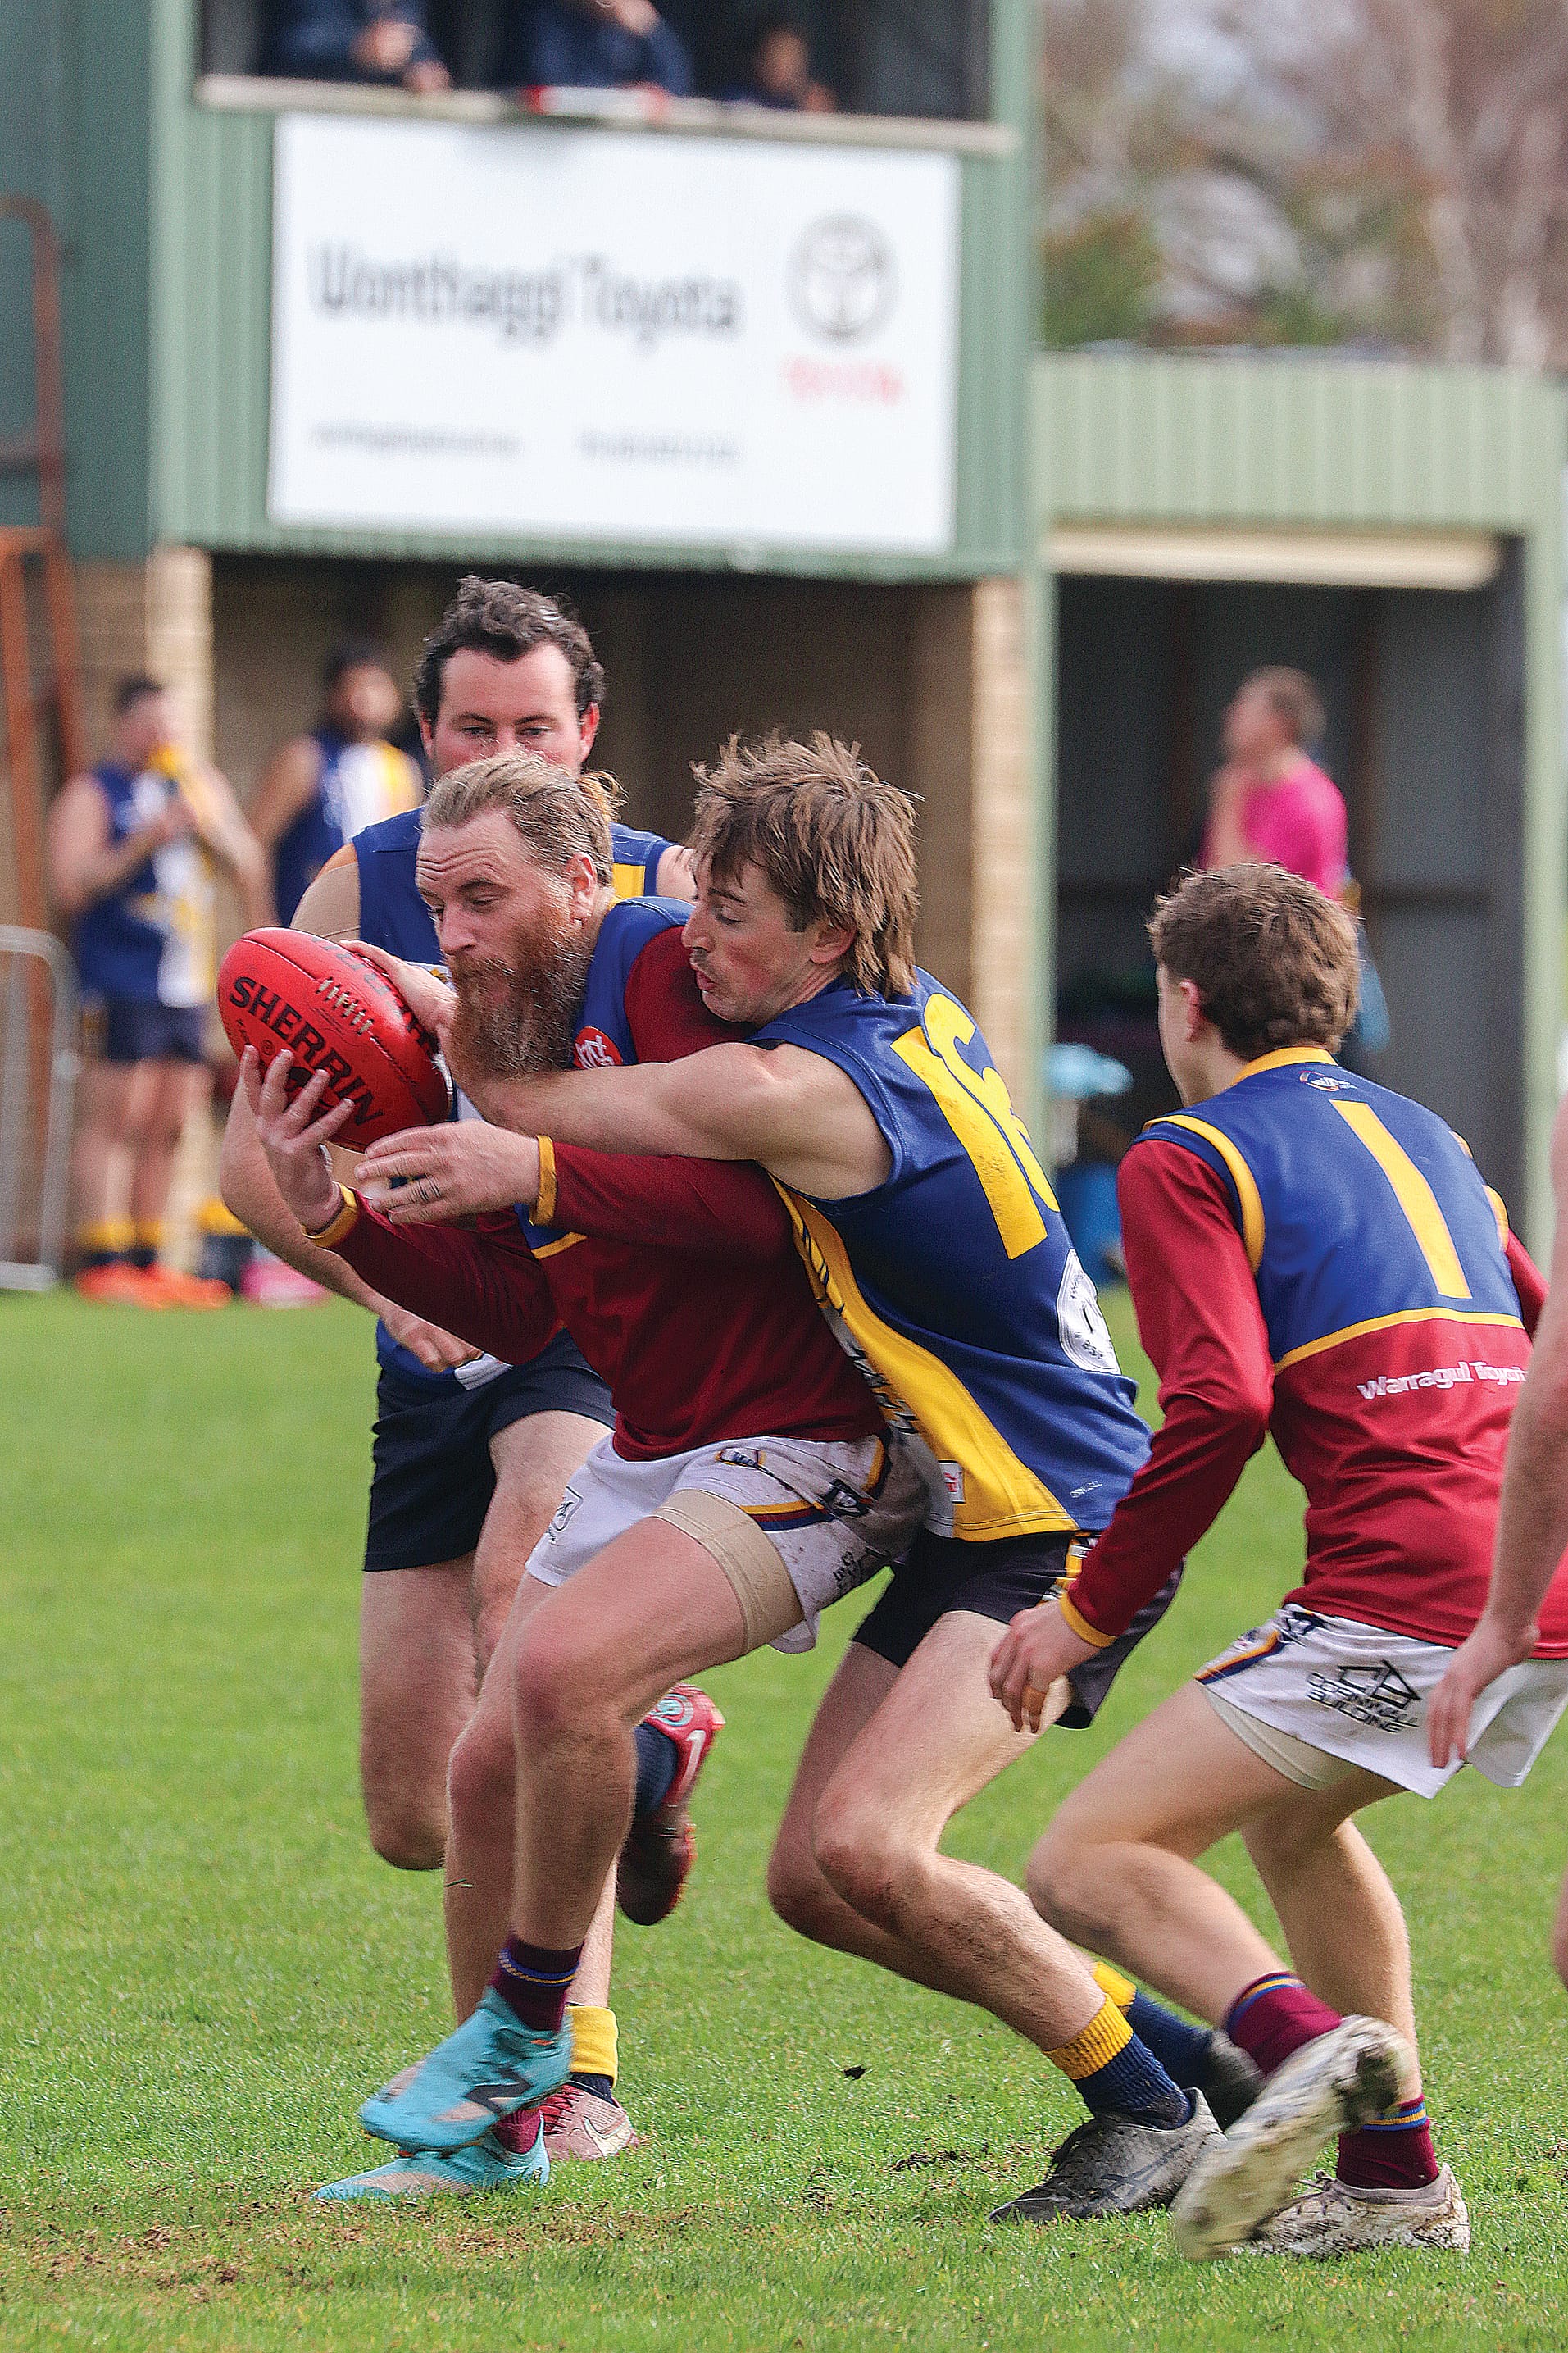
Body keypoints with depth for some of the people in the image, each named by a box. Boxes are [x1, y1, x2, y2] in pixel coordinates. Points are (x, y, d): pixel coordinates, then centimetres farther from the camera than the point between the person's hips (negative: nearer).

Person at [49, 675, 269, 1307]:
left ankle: (147, 1261, 11)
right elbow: (70, 887, -11)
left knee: (167, 1128, 7)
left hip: (188, 986, 6)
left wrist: (206, 822, -3)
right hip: (121, 986, -6)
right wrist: (145, 841, -18)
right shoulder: (91, 795, 0)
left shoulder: (201, 785, 17)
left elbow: (248, 866, 15)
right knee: (113, 1119, -10)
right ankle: (101, 1262, -11)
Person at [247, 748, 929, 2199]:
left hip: (801, 1447, -10)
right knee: (491, 1764, 6)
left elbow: (770, 1204, -27)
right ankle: (492, 2131, 21)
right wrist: (331, 1215, 0)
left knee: (566, 1668, -29)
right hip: (652, 1457, 10)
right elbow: (519, 1314, 12)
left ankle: (526, 2025, -9)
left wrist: (541, 1173, -30)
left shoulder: (663, 965, -16)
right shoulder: (522, 1030, 12)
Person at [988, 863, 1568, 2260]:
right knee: (1289, 1815, 31)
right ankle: (1393, 2181, 26)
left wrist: (1091, 1614, -3)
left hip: (1405, 1595, -8)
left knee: (1089, 1864, -7)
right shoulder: (1424, 1136, 26)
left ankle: (1303, 2041, -34)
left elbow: (1219, 1407, -10)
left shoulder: (1185, 1160, 3)